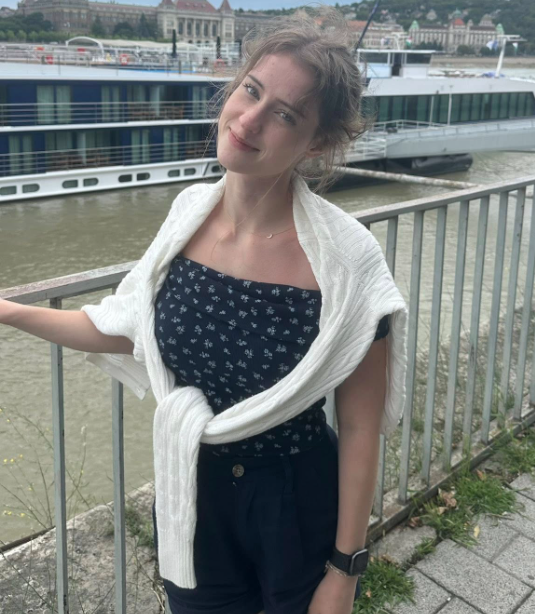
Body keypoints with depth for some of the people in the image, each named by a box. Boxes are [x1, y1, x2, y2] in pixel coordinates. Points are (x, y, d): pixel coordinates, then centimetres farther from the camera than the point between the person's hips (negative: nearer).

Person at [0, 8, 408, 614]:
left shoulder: (345, 260, -24)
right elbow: (126, 331, 6)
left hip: (297, 503, -4)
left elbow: (359, 428, -15)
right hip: (191, 495, 4)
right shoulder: (189, 213, -9)